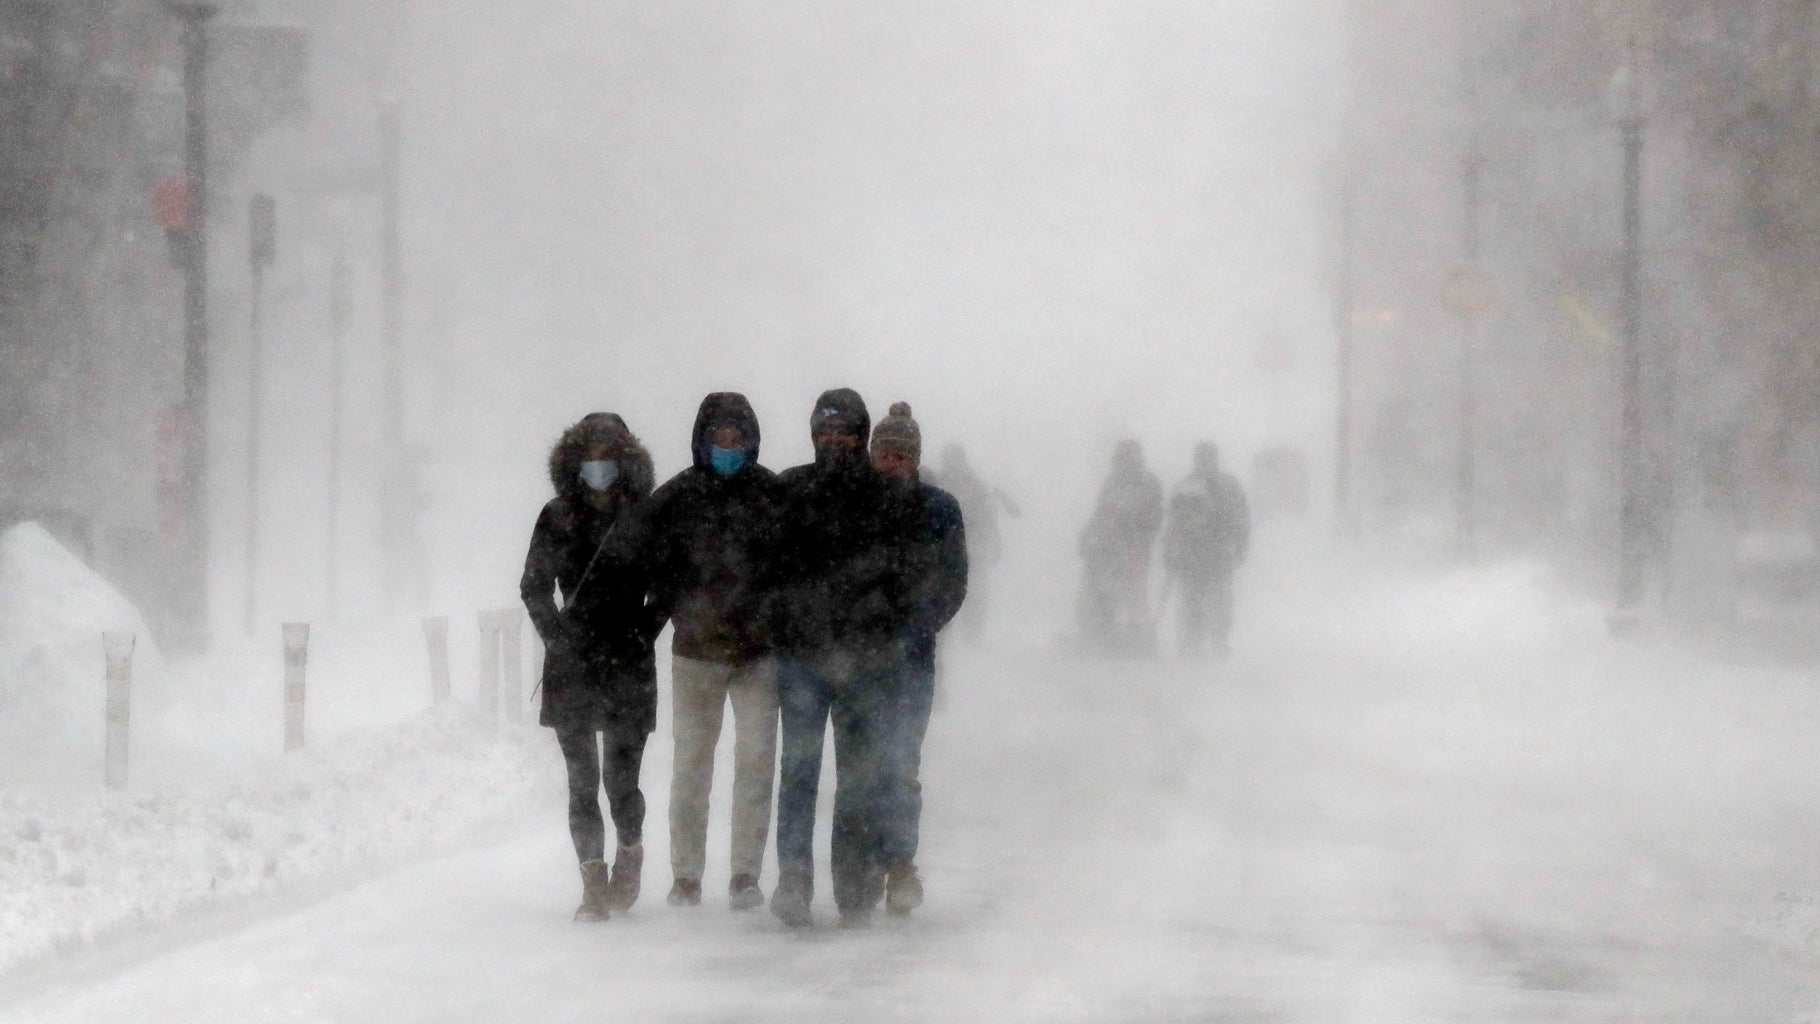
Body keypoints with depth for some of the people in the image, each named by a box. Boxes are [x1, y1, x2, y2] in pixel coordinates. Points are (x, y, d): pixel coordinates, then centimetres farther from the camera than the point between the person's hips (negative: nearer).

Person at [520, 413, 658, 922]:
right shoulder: (558, 517, 4)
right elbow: (535, 588, 11)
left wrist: (642, 637, -2)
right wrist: (558, 637, -1)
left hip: (629, 669, -1)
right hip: (572, 669, 1)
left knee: (620, 779, -6)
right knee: (582, 780, -1)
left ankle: (630, 851, 23)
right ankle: (594, 884, 5)